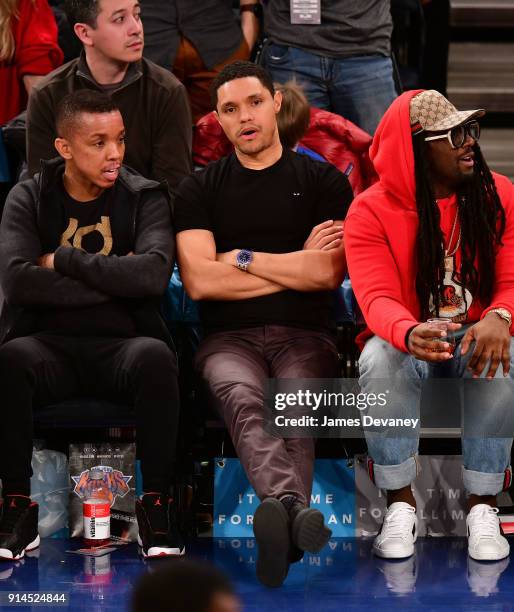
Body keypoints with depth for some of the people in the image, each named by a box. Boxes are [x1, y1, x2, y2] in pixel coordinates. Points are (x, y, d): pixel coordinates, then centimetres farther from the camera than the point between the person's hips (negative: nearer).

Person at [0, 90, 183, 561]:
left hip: (123, 343, 0)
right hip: (50, 345, 0)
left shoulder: (146, 198, 7)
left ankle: (156, 505, -22)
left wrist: (64, 260, -9)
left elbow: (154, 272, -13)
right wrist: (114, 280, -10)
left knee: (155, 357, -36)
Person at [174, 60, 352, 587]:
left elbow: (329, 273, 1)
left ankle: (278, 520, -60)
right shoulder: (200, 190, 17)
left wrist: (242, 258, 3)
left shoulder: (322, 182, 15)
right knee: (243, 398, -36)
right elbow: (199, 282, 1)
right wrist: (297, 264, 3)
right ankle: (295, 507, -64)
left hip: (304, 336, 1)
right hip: (230, 338, 0)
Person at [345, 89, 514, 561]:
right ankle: (401, 503, -21)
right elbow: (378, 298, -20)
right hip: (408, 344, -1)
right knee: (380, 359, -35)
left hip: (476, 340, 1)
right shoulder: (370, 212, -7)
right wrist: (409, 333, -44)